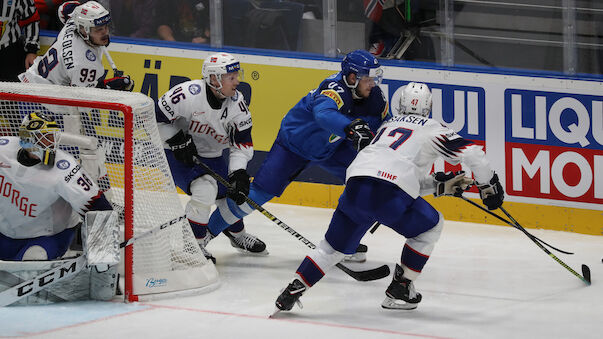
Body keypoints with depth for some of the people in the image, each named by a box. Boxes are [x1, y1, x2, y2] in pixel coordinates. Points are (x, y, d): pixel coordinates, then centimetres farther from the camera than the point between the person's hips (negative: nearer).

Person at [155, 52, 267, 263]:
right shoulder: (188, 94, -30)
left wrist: (239, 173, -20)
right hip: (177, 153, -6)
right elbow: (157, 117, -19)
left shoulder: (236, 103, -13)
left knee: (235, 193, 8)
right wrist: (177, 140, -21)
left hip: (211, 156, 6)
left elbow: (242, 142, -8)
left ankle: (236, 233, 40)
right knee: (205, 190, -26)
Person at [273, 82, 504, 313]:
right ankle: (398, 291, 19)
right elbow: (472, 153, 9)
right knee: (431, 226, 21)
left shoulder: (388, 126, 34)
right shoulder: (432, 129, 16)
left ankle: (293, 290, 6)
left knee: (334, 245, 20)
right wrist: (488, 186, 22)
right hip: (389, 197, -5)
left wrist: (441, 185, 36)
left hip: (355, 188, 5)